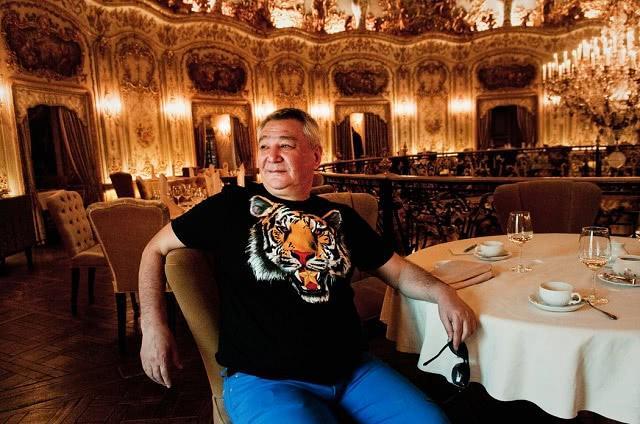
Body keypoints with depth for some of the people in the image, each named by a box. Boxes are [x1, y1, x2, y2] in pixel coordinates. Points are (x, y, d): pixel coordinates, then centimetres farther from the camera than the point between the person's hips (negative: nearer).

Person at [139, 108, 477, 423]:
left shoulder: (342, 218, 10)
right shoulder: (232, 206, -1)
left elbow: (396, 270, 15)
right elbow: (156, 249, 7)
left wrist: (441, 292, -4)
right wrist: (154, 326, -5)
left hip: (352, 369, 4)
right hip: (262, 379, -3)